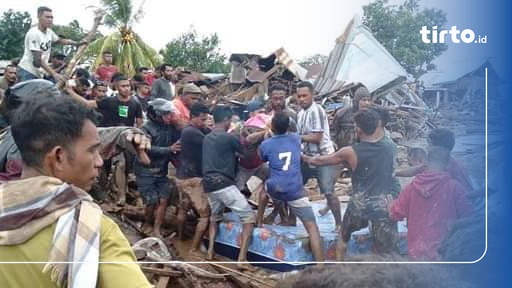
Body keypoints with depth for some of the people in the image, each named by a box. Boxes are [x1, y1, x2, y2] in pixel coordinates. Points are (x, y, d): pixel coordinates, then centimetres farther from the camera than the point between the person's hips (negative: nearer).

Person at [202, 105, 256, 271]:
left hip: (208, 184, 8)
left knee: (215, 216, 30)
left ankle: (210, 251, 19)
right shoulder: (228, 137, -6)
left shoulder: (207, 138, 15)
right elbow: (245, 153, 9)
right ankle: (242, 259, -11)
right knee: (249, 217, -3)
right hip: (224, 184, -8)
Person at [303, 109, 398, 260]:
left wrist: (307, 159, 26)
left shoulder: (350, 152, -7)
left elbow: (321, 160, 8)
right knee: (389, 252, 7)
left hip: (359, 204, 0)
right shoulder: (388, 147, -1)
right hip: (383, 204, 1)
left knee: (344, 237, 29)